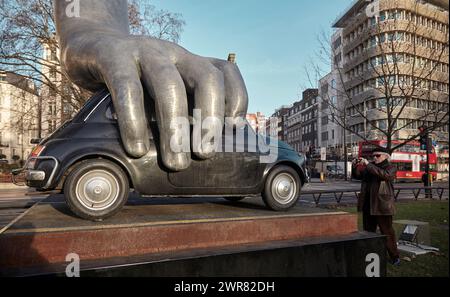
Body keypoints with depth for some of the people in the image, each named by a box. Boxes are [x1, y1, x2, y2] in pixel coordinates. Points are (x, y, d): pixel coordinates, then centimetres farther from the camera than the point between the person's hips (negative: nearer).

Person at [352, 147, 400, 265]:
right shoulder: (369, 167, 15)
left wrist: (368, 165, -25)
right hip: (368, 206, 6)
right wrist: (355, 167, -7)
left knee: (387, 232, 0)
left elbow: (384, 174, -23)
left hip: (382, 206, -6)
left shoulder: (390, 168, -2)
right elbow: (357, 176, 12)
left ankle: (395, 257, 13)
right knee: (368, 232, 13)